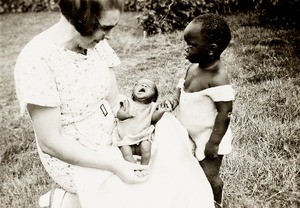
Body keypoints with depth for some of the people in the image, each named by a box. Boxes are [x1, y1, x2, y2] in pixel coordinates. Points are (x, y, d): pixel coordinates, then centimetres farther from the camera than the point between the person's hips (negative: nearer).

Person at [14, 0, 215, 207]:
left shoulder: (97, 44, -6)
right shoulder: (37, 61, -25)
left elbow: (115, 100, 0)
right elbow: (50, 142, -24)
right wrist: (115, 166, -25)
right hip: (75, 160, -7)